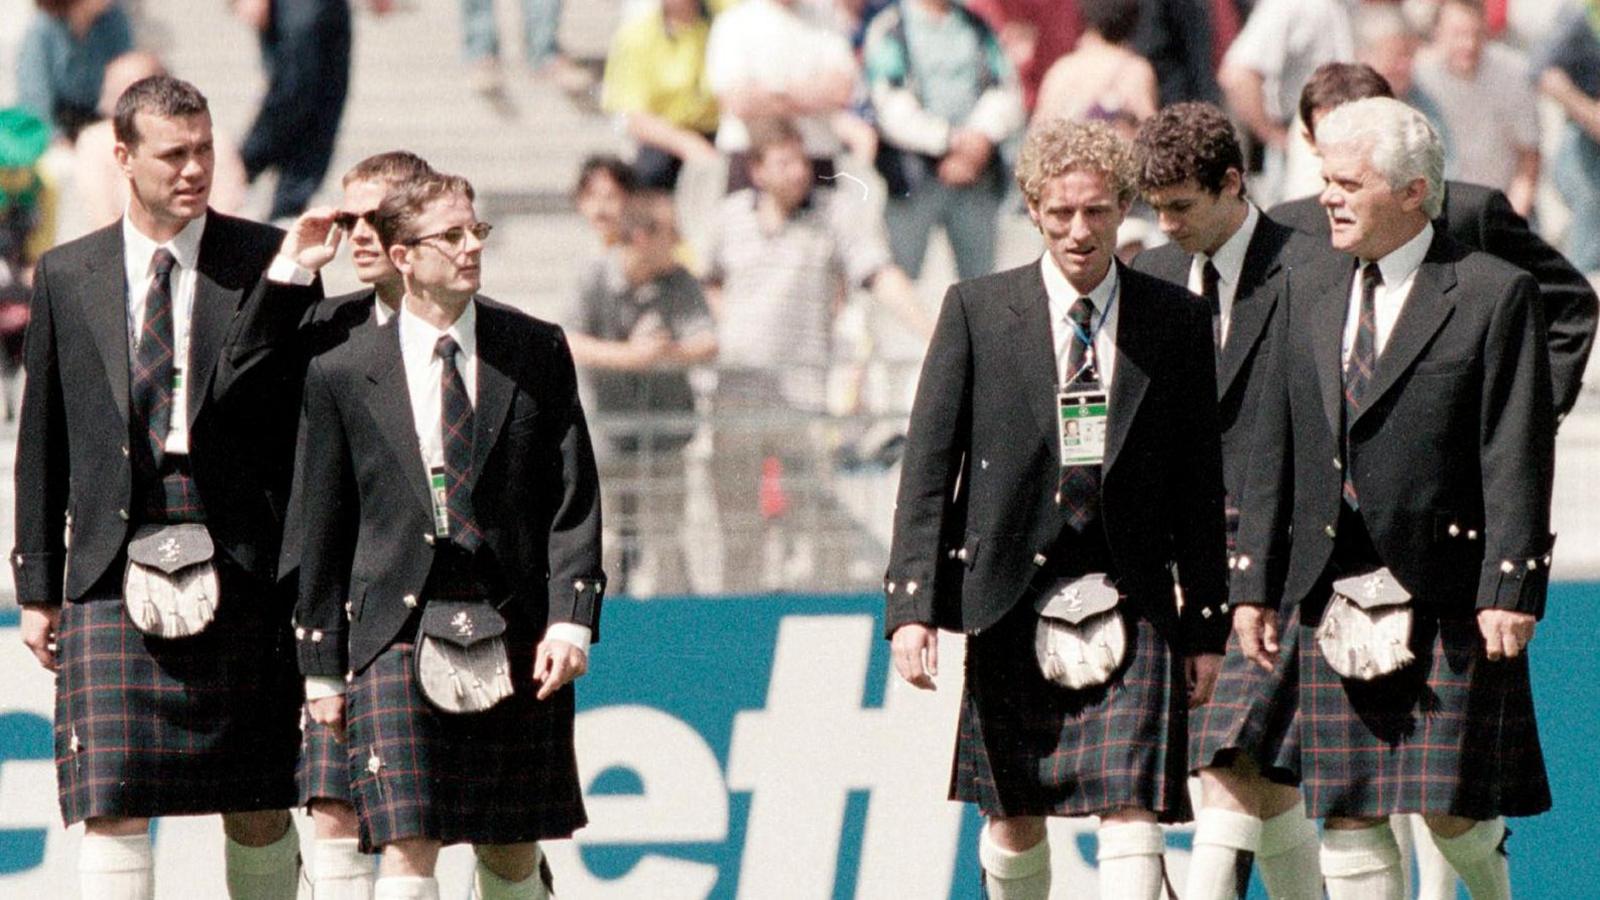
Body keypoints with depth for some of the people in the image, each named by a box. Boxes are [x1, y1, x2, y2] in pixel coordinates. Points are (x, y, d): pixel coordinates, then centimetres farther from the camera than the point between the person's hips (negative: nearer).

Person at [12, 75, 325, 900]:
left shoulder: (263, 262, 4)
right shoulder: (68, 276, 10)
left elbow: (250, 394, -9)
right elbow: (41, 441, 13)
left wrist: (284, 283, -21)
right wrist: (36, 586, 11)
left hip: (241, 560, -1)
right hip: (117, 566, 1)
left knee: (257, 801, 6)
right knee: (110, 800, -7)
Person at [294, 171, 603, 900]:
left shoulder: (536, 352, 6)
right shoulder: (343, 374, 2)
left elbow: (573, 500, 4)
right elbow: (321, 529, 6)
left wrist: (571, 619, -8)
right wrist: (321, 668, 5)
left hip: (515, 640, 2)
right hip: (397, 637, -2)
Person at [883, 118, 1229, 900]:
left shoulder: (1177, 321, 4)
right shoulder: (977, 311, 1)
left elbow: (1200, 481, 8)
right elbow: (928, 465, -1)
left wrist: (1206, 623, 6)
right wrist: (912, 604, -9)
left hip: (1130, 603, 0)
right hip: (1011, 599, 0)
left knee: (1131, 806, -13)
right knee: (1013, 818, 9)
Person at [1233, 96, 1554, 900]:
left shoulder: (1494, 295, -4)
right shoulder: (1310, 291, 12)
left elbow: (1519, 459, -8)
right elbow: (1276, 446, 14)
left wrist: (1511, 589, -15)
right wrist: (1254, 582, 9)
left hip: (1449, 594, -5)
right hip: (1337, 593, 5)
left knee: (1450, 810, -3)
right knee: (1349, 817, 2)